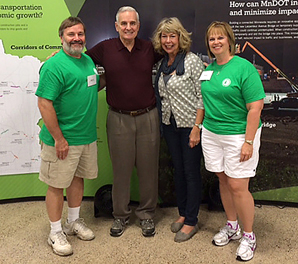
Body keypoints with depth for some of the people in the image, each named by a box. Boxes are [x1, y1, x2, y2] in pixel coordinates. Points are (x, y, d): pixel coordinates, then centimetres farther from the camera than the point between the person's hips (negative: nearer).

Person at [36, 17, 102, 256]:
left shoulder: (88, 61, 10)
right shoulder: (54, 66, -17)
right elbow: (45, 104, -21)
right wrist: (59, 139, -21)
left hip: (87, 136, 8)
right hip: (63, 140, -8)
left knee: (78, 179, 20)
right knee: (57, 185, 5)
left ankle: (74, 222, 39)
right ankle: (56, 233, 22)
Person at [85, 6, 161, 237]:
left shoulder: (150, 48, 3)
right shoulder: (105, 49, -1)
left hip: (148, 117, 1)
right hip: (119, 119, -1)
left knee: (148, 168, 9)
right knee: (121, 168, 9)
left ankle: (147, 214, 27)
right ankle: (120, 215, 27)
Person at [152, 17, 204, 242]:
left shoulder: (192, 61, -11)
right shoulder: (162, 64, 8)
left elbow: (202, 96, -14)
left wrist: (197, 127, -18)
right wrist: (162, 119, 9)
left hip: (189, 124, -6)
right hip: (170, 124, 6)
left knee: (191, 172, 2)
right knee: (178, 169, 15)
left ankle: (191, 222, 14)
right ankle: (183, 213, 30)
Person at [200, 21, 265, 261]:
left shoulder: (244, 68, -12)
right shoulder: (209, 69, 9)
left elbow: (255, 107, -15)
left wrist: (248, 142, -18)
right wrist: (199, 128, 12)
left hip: (238, 134, -6)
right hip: (211, 134, 6)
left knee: (238, 187, -3)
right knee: (223, 181, 14)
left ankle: (248, 237, 17)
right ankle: (232, 227, 33)